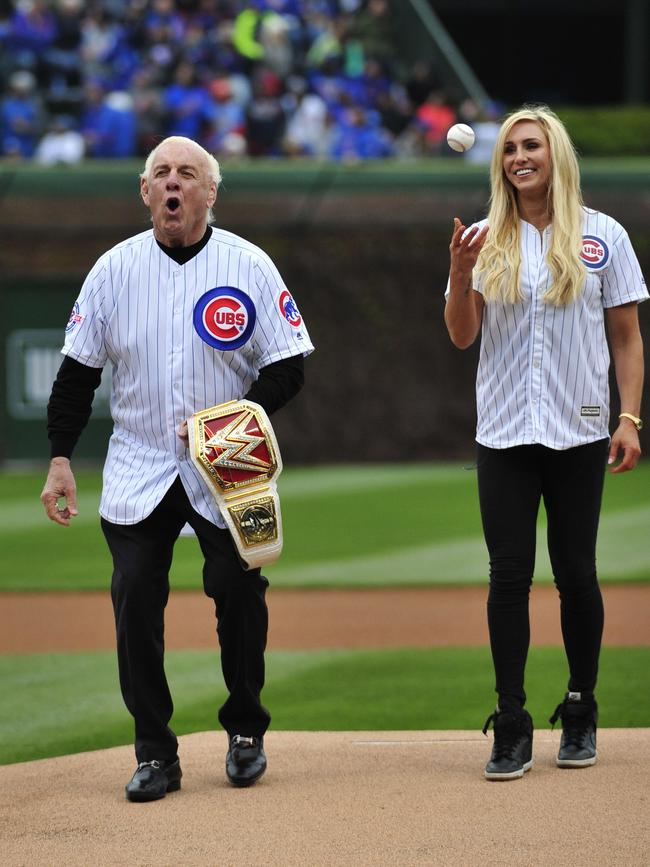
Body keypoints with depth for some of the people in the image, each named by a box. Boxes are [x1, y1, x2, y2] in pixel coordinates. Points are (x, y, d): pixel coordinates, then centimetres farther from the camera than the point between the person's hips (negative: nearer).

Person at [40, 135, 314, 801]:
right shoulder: (114, 269, 2)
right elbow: (77, 372, 6)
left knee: (238, 592, -6)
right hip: (138, 467, 2)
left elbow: (287, 368, -3)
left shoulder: (249, 267, -3)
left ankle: (245, 732, 16)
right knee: (135, 597, -6)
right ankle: (154, 753, 3)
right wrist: (60, 460, -1)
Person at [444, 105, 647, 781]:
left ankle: (580, 716, 16)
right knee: (509, 575, -3)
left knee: (575, 572, 3)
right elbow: (462, 337, 1)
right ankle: (511, 729, -1)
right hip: (504, 433, 1)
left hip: (577, 432, -1)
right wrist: (460, 273, -17)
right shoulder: (486, 241, 6)